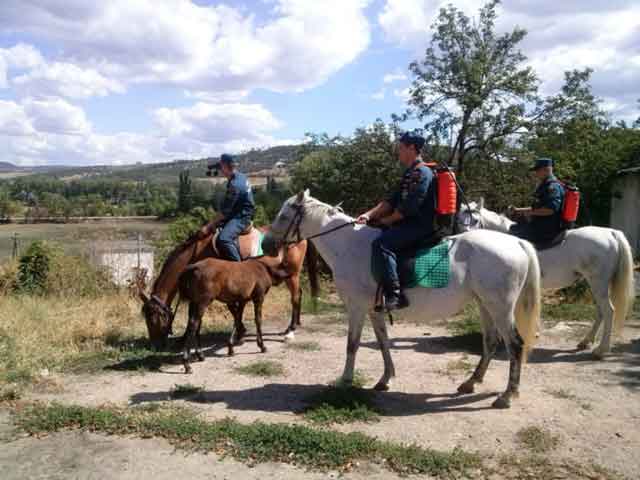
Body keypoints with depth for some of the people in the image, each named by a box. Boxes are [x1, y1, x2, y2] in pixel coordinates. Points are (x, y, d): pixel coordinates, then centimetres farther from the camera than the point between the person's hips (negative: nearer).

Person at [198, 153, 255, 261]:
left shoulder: (235, 184, -24)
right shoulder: (240, 176, 8)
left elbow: (225, 211, -22)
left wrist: (208, 226, -15)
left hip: (241, 217, -11)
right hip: (239, 212, 11)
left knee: (223, 239, -31)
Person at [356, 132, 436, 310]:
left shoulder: (422, 173, -12)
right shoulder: (410, 174, 19)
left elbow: (408, 207, -19)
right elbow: (392, 200, 13)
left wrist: (387, 220, -7)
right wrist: (370, 215, 0)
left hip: (421, 225, -11)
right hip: (409, 223, 11)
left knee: (381, 244, -27)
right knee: (377, 236, 18)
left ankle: (395, 294, -29)